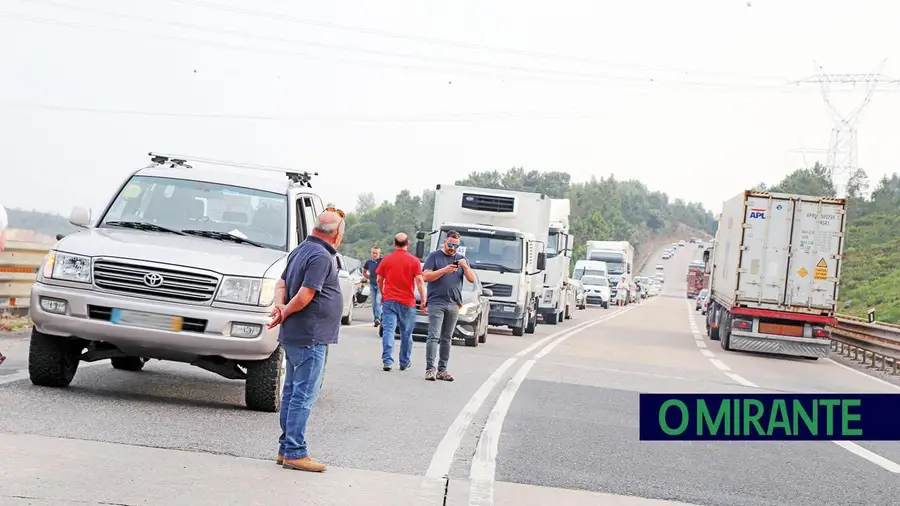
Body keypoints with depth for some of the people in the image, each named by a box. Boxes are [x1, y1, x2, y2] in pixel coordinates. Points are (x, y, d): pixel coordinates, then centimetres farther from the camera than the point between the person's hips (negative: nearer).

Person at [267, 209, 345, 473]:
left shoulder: (300, 251, 13)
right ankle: (295, 453, -4)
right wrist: (285, 312, -7)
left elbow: (282, 284, 18)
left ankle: (286, 448, 20)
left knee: (292, 392, 14)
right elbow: (304, 296, -22)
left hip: (294, 335, 10)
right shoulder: (322, 257, -18)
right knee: (304, 395, -6)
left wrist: (280, 306, 1)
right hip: (310, 337, -10)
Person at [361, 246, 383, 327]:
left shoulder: (382, 261, -9)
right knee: (374, 303, 8)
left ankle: (378, 318, -20)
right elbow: (364, 272, 21)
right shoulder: (369, 262, 5)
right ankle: (376, 319, 15)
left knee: (378, 302, -16)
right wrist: (370, 278, 9)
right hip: (372, 285, 5)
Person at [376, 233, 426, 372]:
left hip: (389, 300, 1)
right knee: (406, 333, 11)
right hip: (407, 302, 0)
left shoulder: (387, 259, 3)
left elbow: (379, 279, 9)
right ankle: (404, 363, 18)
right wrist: (423, 300, -5)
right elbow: (419, 280, -8)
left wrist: (382, 294, 25)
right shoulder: (414, 261, -3)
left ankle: (387, 361, -17)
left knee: (388, 330, -4)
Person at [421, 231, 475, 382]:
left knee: (447, 339, 5)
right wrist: (444, 270, -18)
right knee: (434, 337, -11)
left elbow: (472, 279, 9)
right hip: (436, 303, -4)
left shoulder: (461, 259, 15)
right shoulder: (434, 256, 4)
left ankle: (442, 369, 6)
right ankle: (430, 369, -15)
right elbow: (426, 276, -6)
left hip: (454, 305, 4)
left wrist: (465, 267, -10)